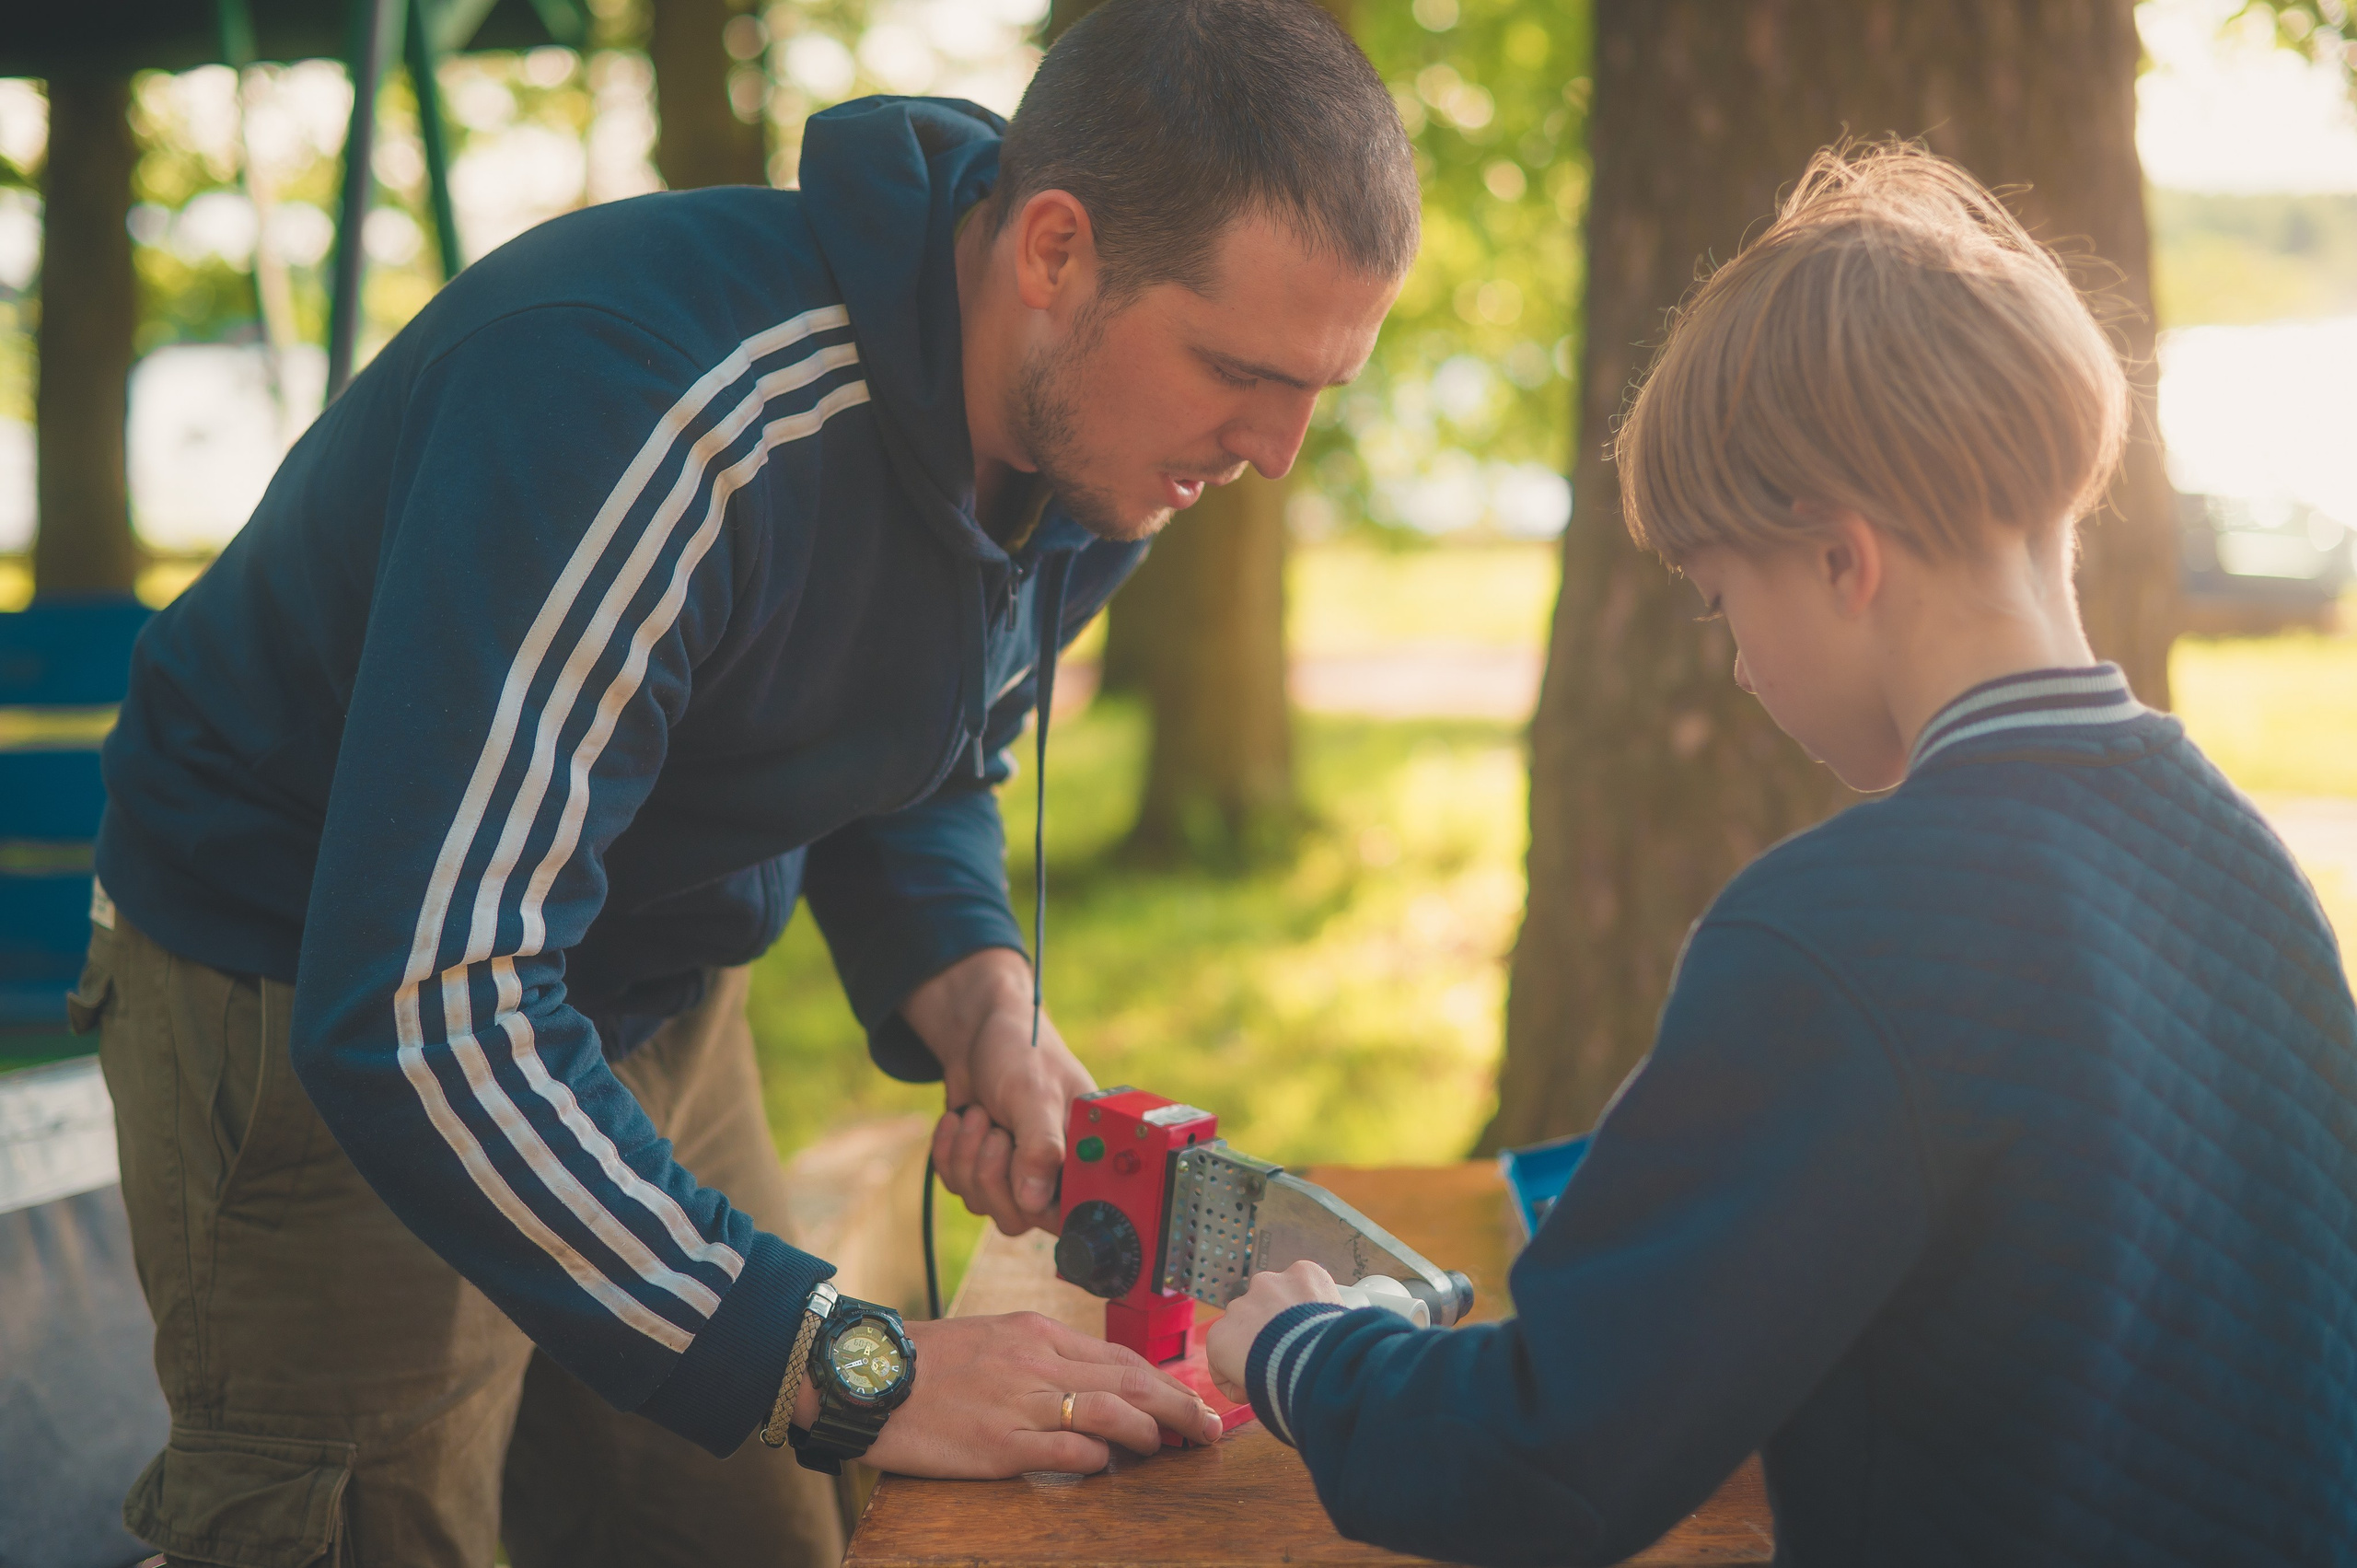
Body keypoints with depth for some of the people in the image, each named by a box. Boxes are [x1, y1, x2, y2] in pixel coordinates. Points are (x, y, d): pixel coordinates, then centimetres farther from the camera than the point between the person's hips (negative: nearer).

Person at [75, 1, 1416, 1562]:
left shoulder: (1100, 443, -9)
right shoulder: (644, 406, -35)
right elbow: (422, 1017, -38)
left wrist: (977, 999, -13)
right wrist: (852, 1371, -37)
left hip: (655, 995, 7)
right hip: (307, 999, -6)